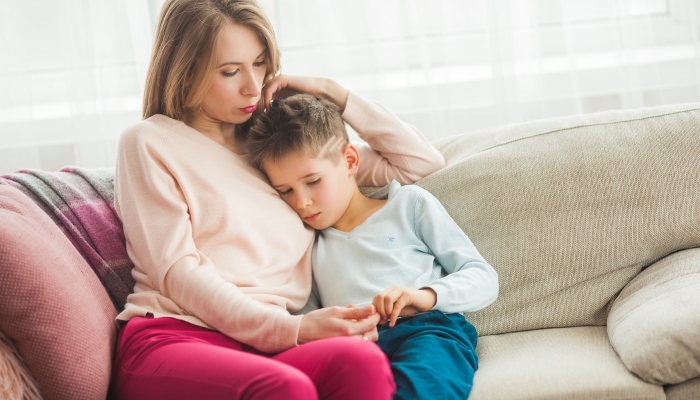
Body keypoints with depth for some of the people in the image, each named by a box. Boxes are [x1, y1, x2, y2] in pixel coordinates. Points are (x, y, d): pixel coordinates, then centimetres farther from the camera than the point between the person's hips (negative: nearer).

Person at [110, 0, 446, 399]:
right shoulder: (149, 143, 11)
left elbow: (422, 160, 28)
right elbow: (178, 274, -3)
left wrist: (331, 91, 20)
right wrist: (293, 328, -16)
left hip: (268, 346, 4)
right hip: (174, 337, -4)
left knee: (362, 360, -34)